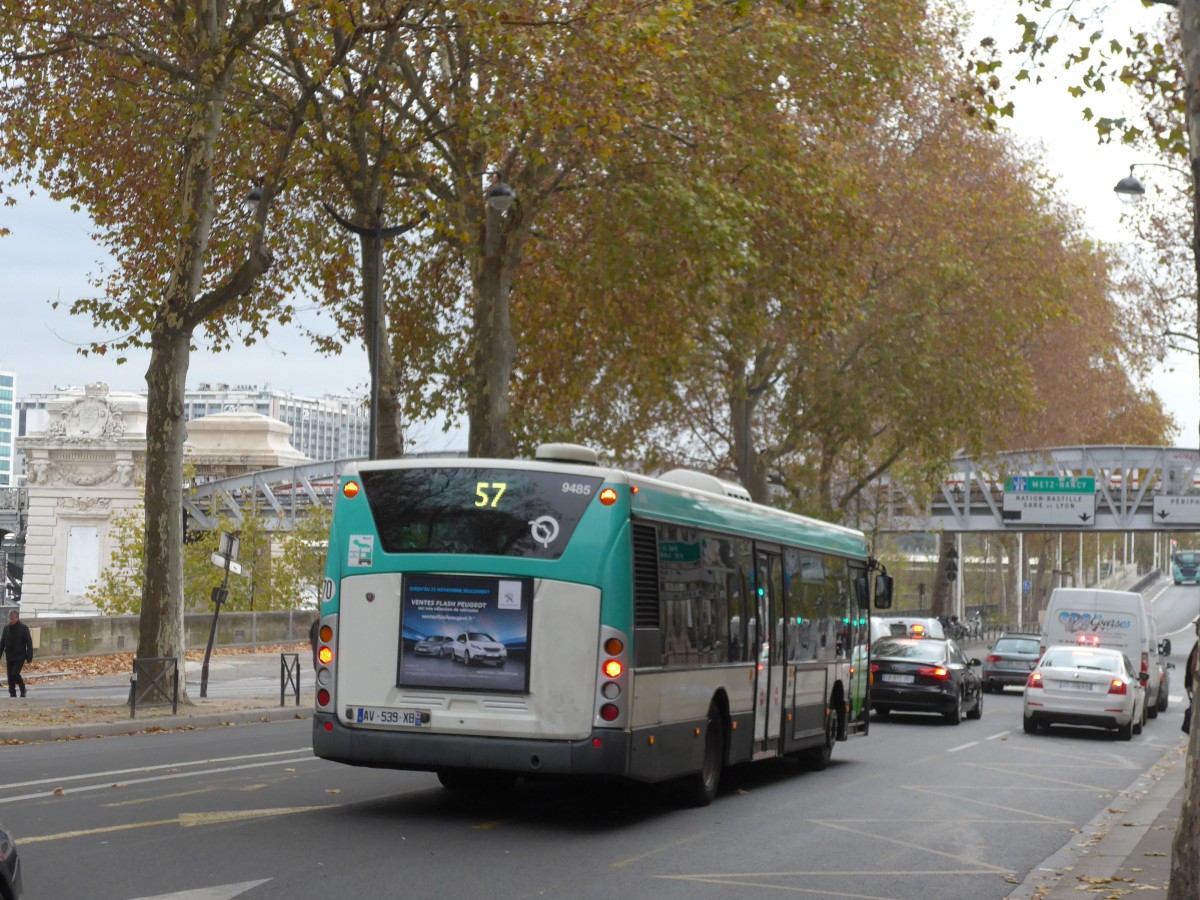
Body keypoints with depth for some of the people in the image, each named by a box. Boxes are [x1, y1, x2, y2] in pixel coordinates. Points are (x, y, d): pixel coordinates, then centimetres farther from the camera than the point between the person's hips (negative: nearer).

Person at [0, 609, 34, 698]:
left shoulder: (24, 628, -7)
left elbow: (29, 643, -7)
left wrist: (29, 657, -11)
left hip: (20, 657, -5)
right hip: (9, 657, 5)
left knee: (15, 674, -16)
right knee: (10, 677, 4)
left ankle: (22, 689, 7)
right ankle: (12, 694, 14)